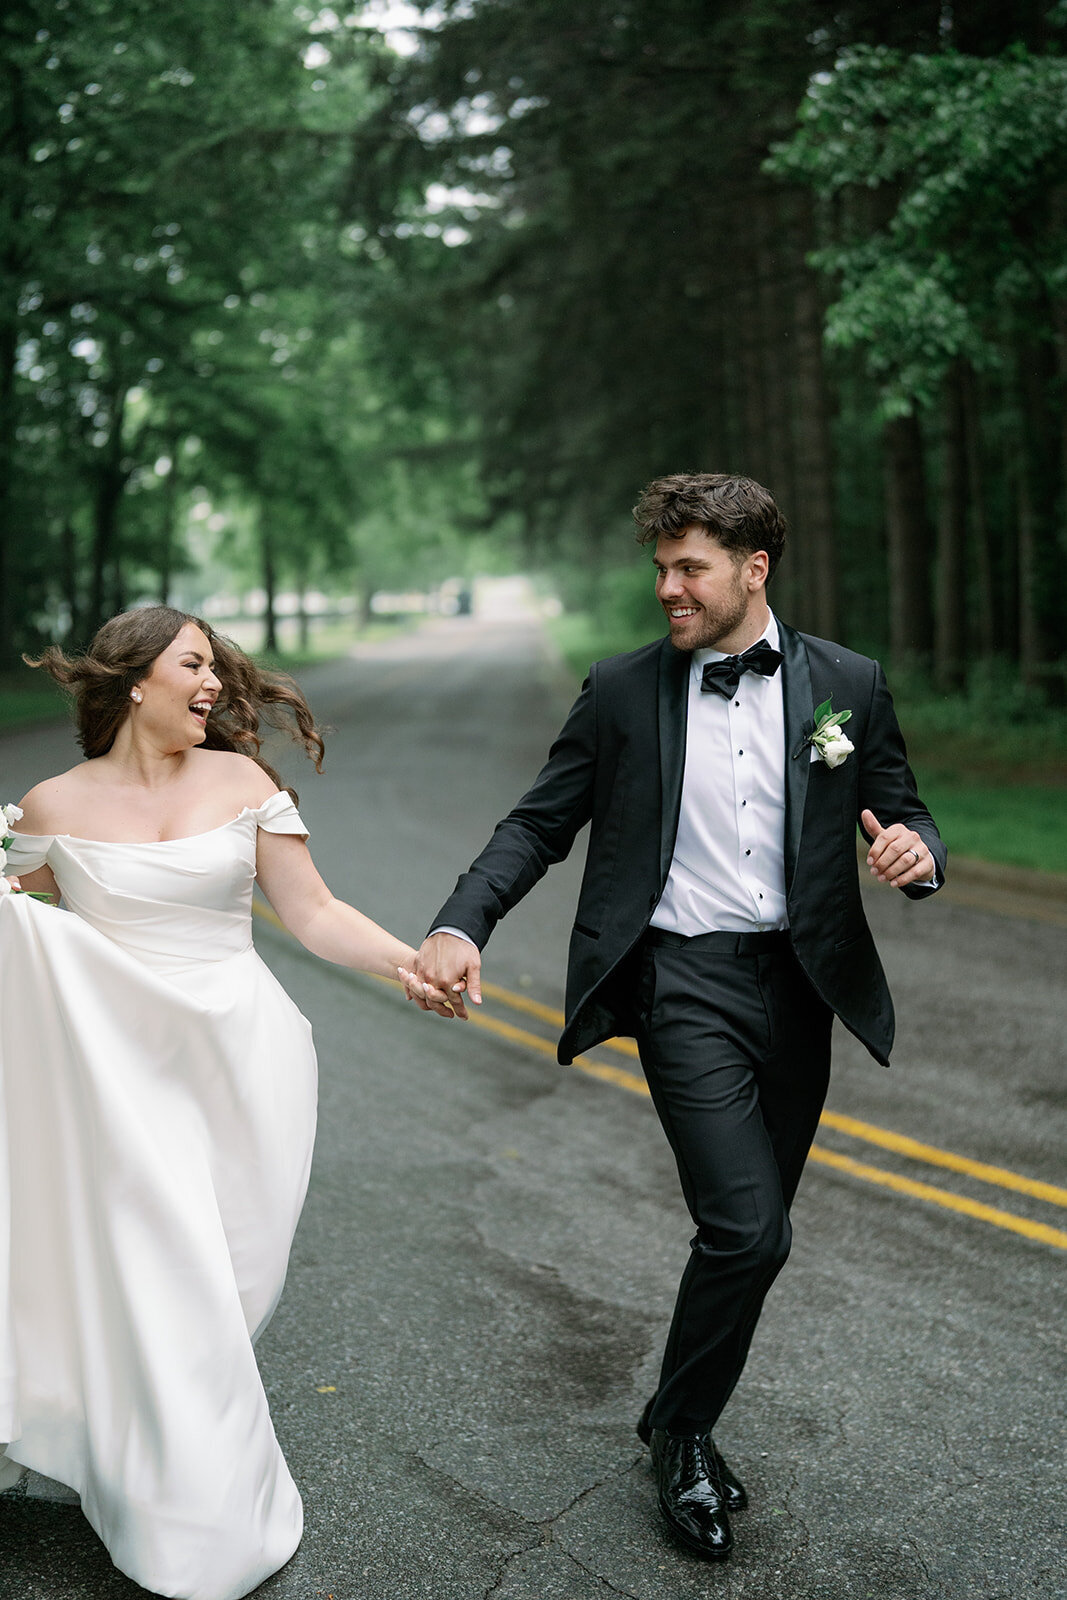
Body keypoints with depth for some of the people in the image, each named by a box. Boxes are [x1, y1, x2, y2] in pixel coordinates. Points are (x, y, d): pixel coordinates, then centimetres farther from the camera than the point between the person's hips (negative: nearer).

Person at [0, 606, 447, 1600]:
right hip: (122, 1069, -1)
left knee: (226, 1277, 5)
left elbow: (312, 913, -1)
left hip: (243, 1060, 1)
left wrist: (409, 962, -15)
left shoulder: (240, 782, 2)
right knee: (157, 1282, -1)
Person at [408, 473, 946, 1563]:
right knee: (749, 1228, -13)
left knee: (749, 1233, 12)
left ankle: (686, 1423, 33)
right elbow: (538, 824, 1)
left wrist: (917, 851, -16)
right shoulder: (623, 691, 0)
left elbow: (904, 817, 9)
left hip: (799, 983, 3)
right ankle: (682, 1433, 12)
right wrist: (461, 924, -15)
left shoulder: (847, 685, 3)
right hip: (684, 982, -3)